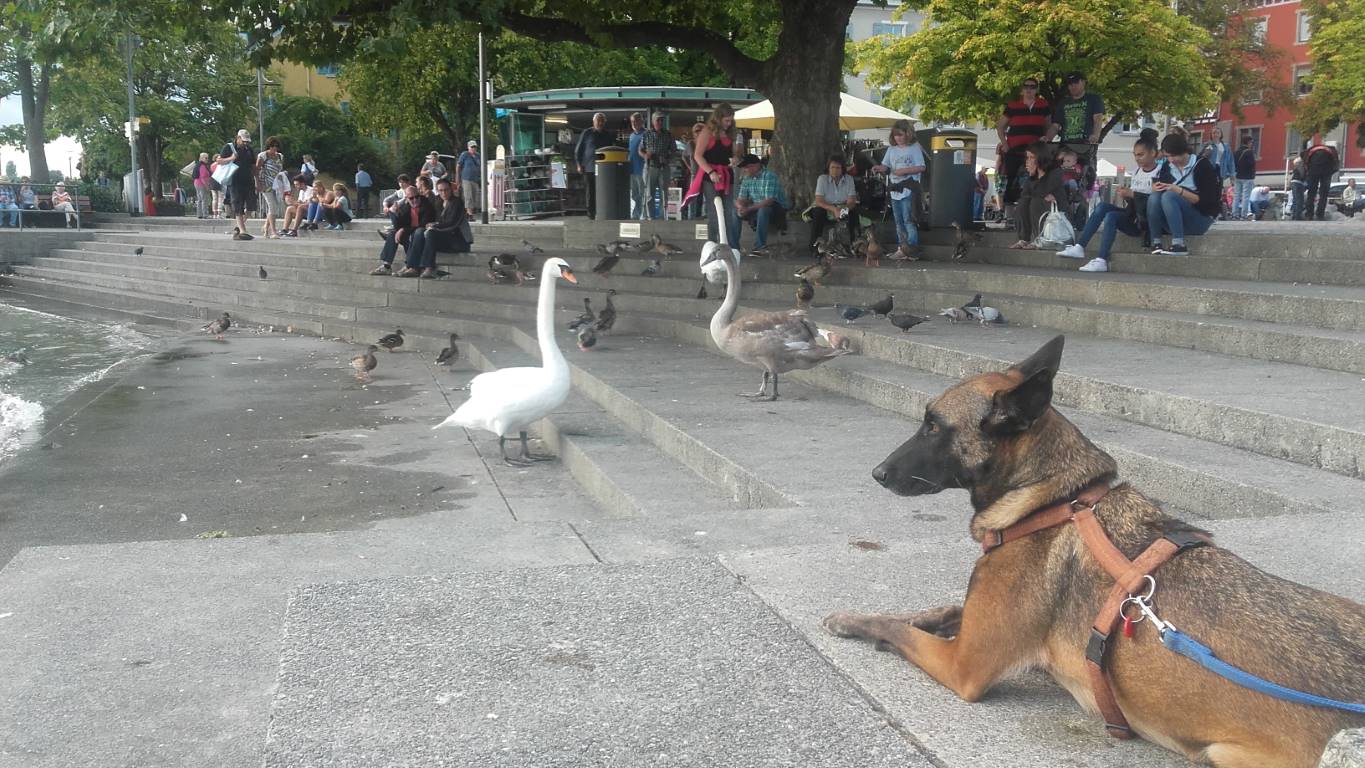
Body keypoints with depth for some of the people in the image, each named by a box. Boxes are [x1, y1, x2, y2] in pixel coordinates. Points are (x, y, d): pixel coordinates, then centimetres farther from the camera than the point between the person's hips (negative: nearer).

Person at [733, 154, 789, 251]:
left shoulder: (769, 176, -19)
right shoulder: (746, 179, 4)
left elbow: (769, 201, -28)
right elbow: (740, 200, 2)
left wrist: (749, 209, -32)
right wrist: (740, 207, -24)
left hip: (778, 209, -7)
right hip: (758, 210, 7)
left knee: (763, 210, -38)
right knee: (735, 212, -8)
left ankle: (760, 246, -37)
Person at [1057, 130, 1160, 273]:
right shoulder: (1136, 172, 17)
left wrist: (1132, 194, -16)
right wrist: (1126, 195, -3)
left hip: (1146, 220, -7)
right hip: (1133, 216, 7)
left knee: (1111, 216, -28)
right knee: (1102, 206, -14)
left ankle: (1102, 261, -34)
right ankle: (1079, 247, -21)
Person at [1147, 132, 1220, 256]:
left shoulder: (1202, 165, -7)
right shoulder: (1166, 167, 8)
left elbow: (1206, 200, -13)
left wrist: (1178, 190, -24)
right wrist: (1155, 187, -15)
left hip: (1200, 219, -5)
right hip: (1174, 222, 5)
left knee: (1169, 196, -30)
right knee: (1154, 198, -23)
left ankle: (1179, 245, -41)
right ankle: (1156, 243, -28)